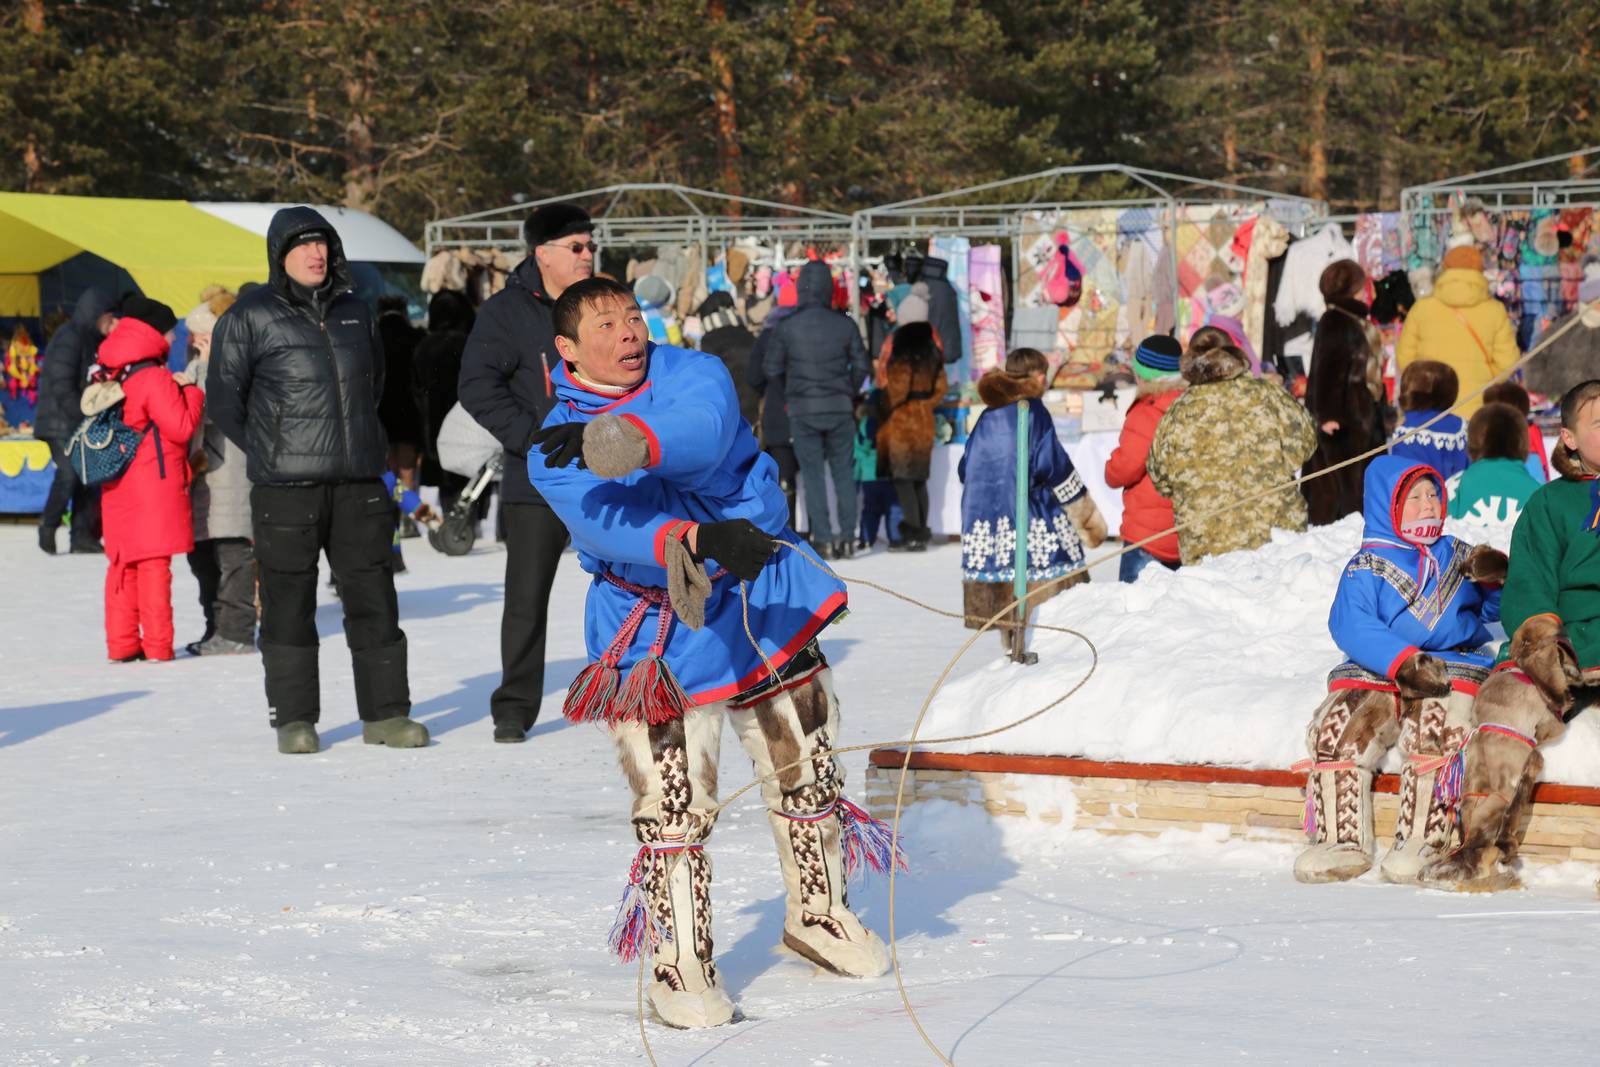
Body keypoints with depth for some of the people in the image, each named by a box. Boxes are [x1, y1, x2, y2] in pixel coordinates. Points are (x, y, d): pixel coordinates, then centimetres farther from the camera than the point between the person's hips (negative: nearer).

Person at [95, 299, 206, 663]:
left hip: (118, 488, 7)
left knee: (122, 564, 11)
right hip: (154, 483, -7)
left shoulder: (111, 377, 9)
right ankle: (157, 645, -3)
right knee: (154, 563, -4)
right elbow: (182, 427, -17)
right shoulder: (154, 378, -15)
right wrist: (191, 392, 0)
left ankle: (121, 643, 12)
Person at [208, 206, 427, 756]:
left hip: (360, 483, 4)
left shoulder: (354, 311, 12)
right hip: (285, 489, -4)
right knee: (289, 603, 0)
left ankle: (385, 712, 12)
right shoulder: (250, 317, -3)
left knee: (373, 598, 4)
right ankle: (294, 720, 9)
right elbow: (223, 398, 2)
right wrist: (270, 453, 5)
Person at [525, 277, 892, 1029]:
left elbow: (703, 430, -28)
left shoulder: (693, 375, -4)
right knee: (673, 804, -11)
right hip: (655, 634, -2)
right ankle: (679, 961, 2)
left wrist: (627, 443, -47)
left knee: (804, 766, 14)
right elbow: (607, 521, -27)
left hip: (763, 600, 3)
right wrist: (695, 539, -44)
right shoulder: (554, 453, -7)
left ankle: (817, 914, 36)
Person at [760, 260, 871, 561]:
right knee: (843, 473, 10)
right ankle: (846, 537, 8)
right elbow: (861, 366, 3)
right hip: (840, 408, 1)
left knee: (813, 474, 4)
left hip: (803, 409, -1)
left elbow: (771, 368, -2)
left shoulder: (786, 327, -7)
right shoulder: (845, 324, -4)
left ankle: (823, 539, 0)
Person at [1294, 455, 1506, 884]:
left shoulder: (1456, 555, 19)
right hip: (1376, 673, 0)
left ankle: (1423, 843, -31)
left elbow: (1493, 610, 22)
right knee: (1336, 728, -25)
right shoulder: (1366, 566, 7)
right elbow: (1351, 628, -8)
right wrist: (1402, 661, -23)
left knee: (1434, 728, -32)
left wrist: (1494, 580, -1)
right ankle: (1342, 843, -21)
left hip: (1452, 669, 0)